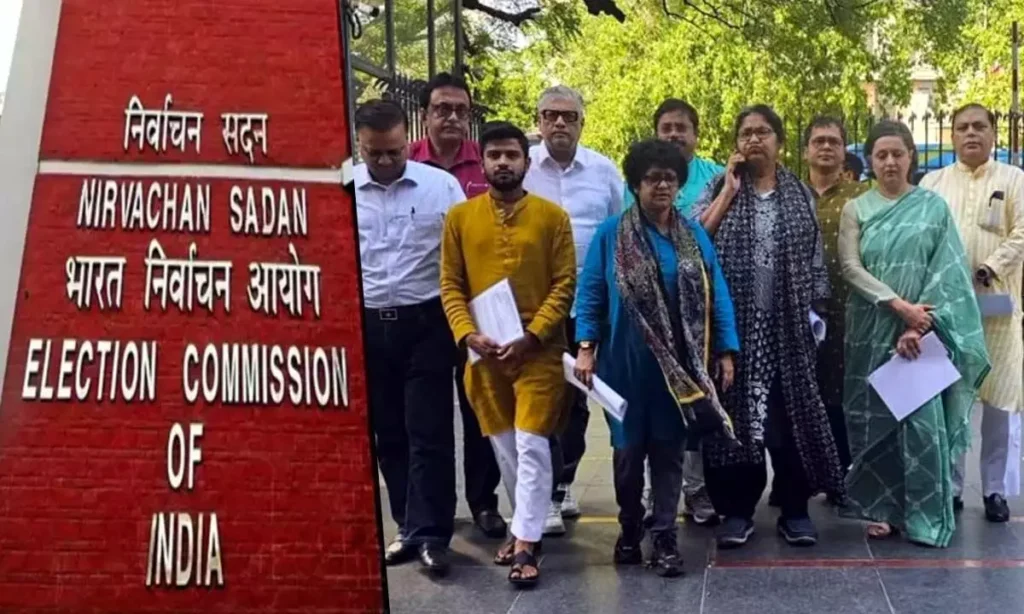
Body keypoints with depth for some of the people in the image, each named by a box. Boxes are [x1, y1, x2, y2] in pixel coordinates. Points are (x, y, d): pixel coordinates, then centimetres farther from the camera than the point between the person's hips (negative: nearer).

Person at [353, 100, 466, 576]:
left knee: (429, 433, -1)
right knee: (387, 434, 11)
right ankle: (410, 527, 24)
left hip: (425, 323, -2)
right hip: (365, 326, 3)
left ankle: (430, 534, 6)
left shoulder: (441, 186, -3)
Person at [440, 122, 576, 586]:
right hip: (483, 352, 3)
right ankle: (525, 526, 29)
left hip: (539, 350, -3)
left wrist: (530, 336, -15)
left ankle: (525, 543, -2)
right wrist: (467, 333, -12)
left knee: (532, 445, -7)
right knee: (504, 446, 13)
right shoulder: (460, 217, 4)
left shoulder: (552, 216, -1)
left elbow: (565, 284, -4)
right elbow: (450, 285, 4)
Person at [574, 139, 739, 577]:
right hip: (627, 362, -1)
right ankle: (629, 528, 28)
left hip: (680, 363, 1)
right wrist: (585, 348, -11)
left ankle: (664, 537, 13)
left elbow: (717, 295, 5)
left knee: (668, 448, 5)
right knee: (629, 447, 9)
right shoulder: (611, 234, -1)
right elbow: (590, 295, -2)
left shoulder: (695, 236, 6)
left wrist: (726, 352, -1)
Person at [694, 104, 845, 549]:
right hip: (734, 322, -1)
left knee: (790, 413, 2)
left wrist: (815, 311, 3)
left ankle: (794, 509, 13)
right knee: (735, 413, 1)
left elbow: (815, 258, 9)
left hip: (787, 323, 1)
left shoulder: (800, 195, 9)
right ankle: (736, 509, 10)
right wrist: (729, 190, -10)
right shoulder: (719, 189, 6)